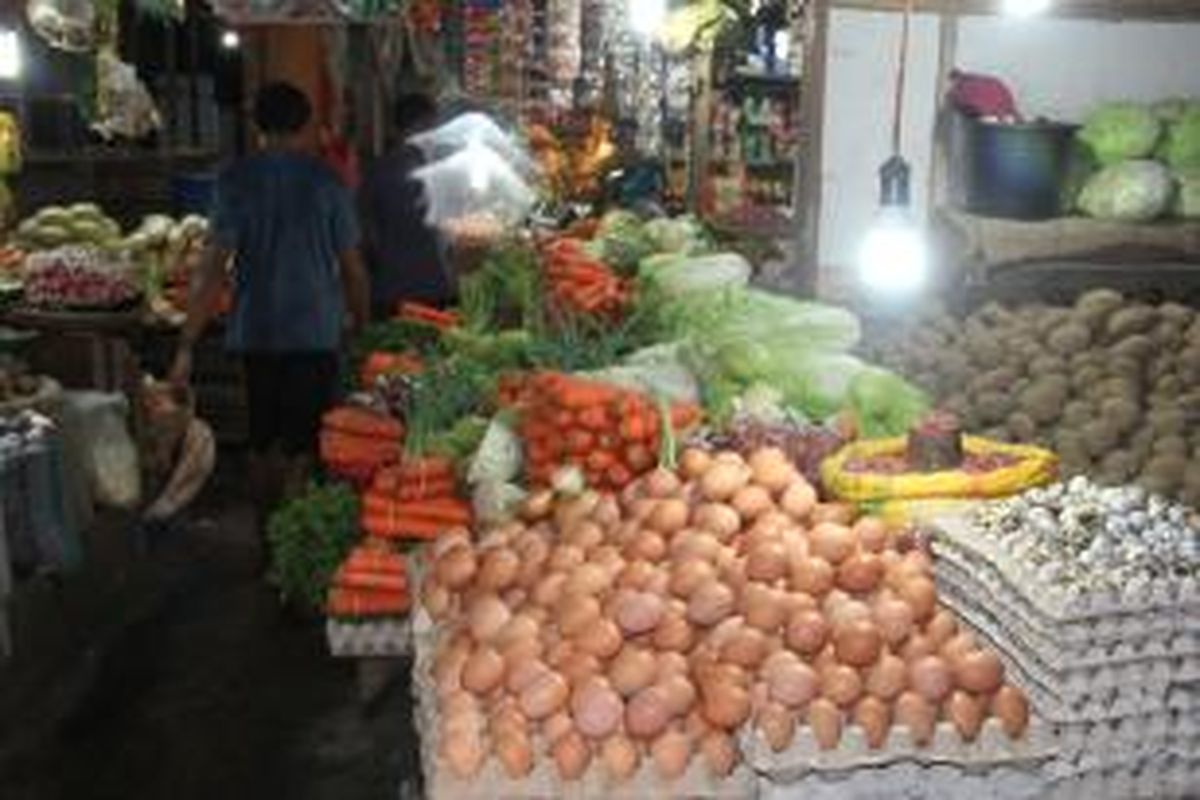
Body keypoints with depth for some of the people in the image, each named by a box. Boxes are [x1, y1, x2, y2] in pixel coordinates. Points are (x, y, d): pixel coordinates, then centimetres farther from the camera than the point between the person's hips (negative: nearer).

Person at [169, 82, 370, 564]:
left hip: (256, 333, 2)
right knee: (301, 449, 3)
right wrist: (362, 325, 12)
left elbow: (214, 267, -9)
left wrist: (187, 346, -7)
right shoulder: (326, 181, -4)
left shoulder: (236, 180, -3)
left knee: (263, 444, 17)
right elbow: (352, 267, -2)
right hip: (316, 332, -2)